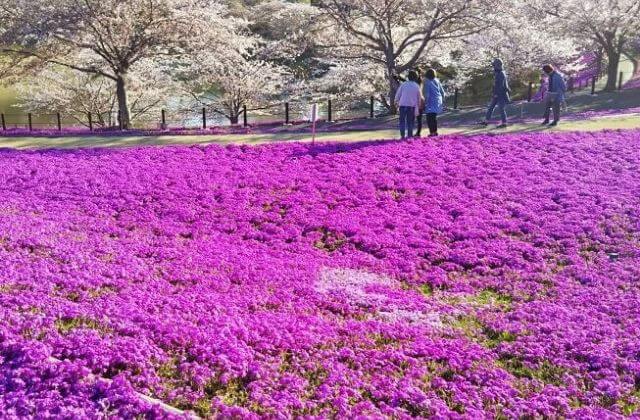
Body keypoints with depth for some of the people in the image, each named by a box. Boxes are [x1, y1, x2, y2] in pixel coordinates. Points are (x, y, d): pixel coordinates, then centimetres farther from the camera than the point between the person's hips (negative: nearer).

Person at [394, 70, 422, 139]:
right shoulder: (417, 86, 2)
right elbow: (419, 97, 9)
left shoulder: (404, 84, -3)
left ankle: (402, 135, -2)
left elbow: (398, 94, 2)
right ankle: (409, 134, 6)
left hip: (403, 104, -1)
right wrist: (419, 104, 24)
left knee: (402, 120, 5)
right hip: (412, 105, 1)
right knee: (410, 121, 9)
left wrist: (396, 101, 18)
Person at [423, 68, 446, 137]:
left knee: (430, 117, -4)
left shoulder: (427, 82, -11)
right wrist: (442, 101, 21)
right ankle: (435, 131, 21)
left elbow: (427, 94, -16)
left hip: (431, 102, -7)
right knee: (434, 117, 18)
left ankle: (432, 132, -10)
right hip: (438, 101, 7)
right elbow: (442, 92, 13)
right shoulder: (437, 81, 9)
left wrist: (425, 103, -11)